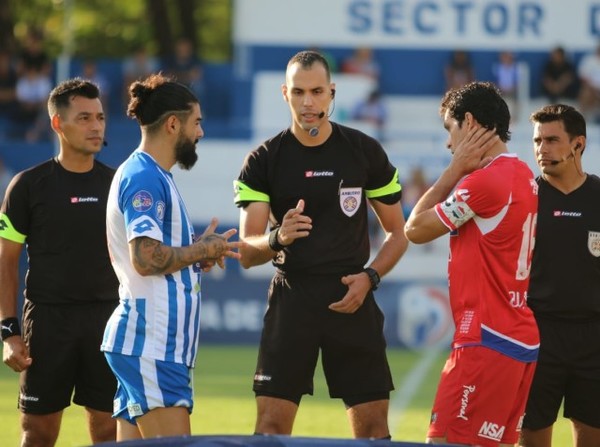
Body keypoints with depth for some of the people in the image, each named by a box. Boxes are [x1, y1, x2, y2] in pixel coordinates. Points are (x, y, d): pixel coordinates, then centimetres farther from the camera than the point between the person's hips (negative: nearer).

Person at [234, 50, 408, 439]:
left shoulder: (366, 152, 2)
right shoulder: (264, 161, 0)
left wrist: (369, 277, -8)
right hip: (292, 299, -1)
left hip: (351, 300, 1)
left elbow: (398, 234, 10)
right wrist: (276, 240, -27)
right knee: (271, 424, -7)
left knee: (373, 425, 0)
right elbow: (246, 253, -5)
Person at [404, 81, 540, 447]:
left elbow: (415, 230, -4)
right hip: (522, 338, 10)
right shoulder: (523, 176, 13)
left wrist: (456, 168, -2)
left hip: (487, 341, -10)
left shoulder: (484, 181, -16)